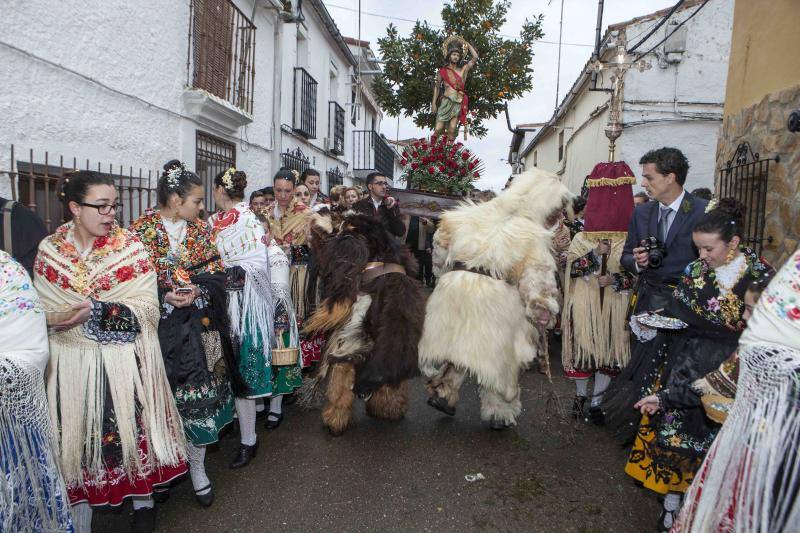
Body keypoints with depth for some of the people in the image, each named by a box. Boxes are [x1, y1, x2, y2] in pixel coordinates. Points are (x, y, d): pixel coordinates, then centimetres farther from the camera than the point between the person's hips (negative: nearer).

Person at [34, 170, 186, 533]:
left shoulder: (130, 245, -6)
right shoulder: (49, 249, 2)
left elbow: (146, 307, -12)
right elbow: (41, 307, 7)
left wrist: (96, 310, -24)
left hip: (123, 359, -2)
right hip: (70, 360, 2)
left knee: (131, 429, 7)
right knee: (76, 437, 9)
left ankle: (142, 502, 31)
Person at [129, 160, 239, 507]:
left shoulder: (200, 230, 7)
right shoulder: (141, 230, -3)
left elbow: (216, 273, 5)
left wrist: (198, 292, -14)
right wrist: (165, 296, -19)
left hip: (198, 329, 3)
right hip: (160, 329, -3)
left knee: (198, 393, 6)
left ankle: (197, 467, 22)